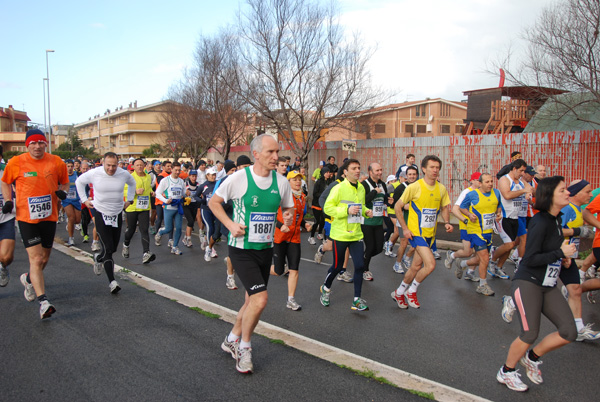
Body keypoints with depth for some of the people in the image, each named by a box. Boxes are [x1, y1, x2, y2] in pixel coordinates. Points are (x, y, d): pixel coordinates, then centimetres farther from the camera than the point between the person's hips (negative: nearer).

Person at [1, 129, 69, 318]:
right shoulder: (16, 162, -4)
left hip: (49, 217, 3)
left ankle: (29, 279, 47)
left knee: (44, 258, 15)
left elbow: (64, 182, 14)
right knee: (36, 258, -12)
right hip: (26, 217, -3)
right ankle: (43, 301, -10)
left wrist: (62, 191, -7)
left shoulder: (56, 162, -1)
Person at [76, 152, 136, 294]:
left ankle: (98, 258, 45)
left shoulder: (124, 174, -5)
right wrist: (84, 199, 4)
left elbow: (132, 183, 19)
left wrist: (129, 199, 13)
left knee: (114, 248, 12)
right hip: (101, 213, -4)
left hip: (117, 214, 4)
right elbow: (79, 181, 8)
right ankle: (112, 281, -6)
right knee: (108, 249, -11)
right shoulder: (94, 173, -12)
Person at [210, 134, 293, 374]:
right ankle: (244, 347, 9)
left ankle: (232, 340, 39)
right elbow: (213, 202, -2)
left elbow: (288, 208, 13)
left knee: (252, 300, 15)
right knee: (260, 298, -15)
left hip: (266, 248, 6)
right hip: (242, 248, -5)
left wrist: (288, 217, -11)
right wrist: (230, 224, -15)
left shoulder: (281, 182, -1)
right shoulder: (239, 178, -13)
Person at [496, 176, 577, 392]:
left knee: (569, 332, 1)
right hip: (527, 283, -9)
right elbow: (530, 259, -21)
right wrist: (560, 253, -18)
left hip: (548, 285, 9)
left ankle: (532, 357, 23)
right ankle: (506, 372, 16)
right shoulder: (540, 223, -18)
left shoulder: (556, 220, 9)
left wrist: (562, 259, 6)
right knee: (530, 334, -8)